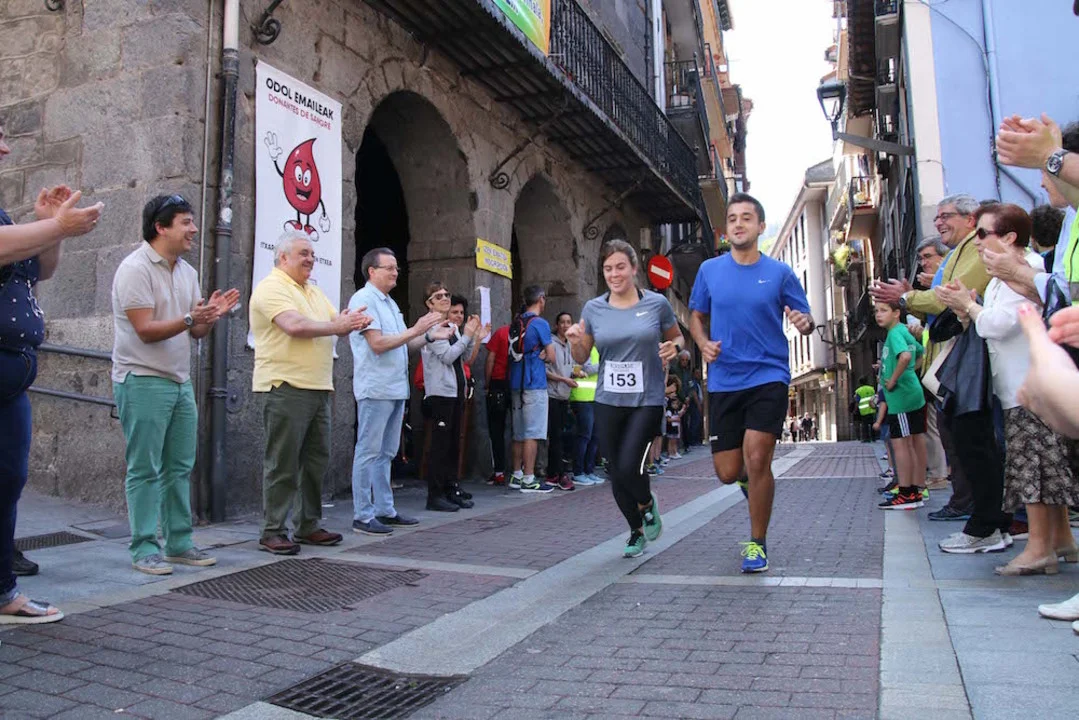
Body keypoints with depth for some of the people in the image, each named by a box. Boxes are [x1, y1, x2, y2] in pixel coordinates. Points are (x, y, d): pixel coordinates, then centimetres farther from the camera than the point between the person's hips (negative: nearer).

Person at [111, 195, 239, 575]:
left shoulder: (187, 272, 13)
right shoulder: (136, 269, -10)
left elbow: (197, 332, 13)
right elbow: (146, 330, -17)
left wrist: (212, 315, -6)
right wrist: (190, 318, -27)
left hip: (180, 381, 8)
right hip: (143, 381, -8)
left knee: (179, 467, 10)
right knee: (145, 469, -2)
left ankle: (178, 542, 18)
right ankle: (144, 549, 6)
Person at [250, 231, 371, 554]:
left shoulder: (314, 292, 20)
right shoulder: (272, 288, -7)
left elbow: (337, 325, 16)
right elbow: (295, 325, -22)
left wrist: (349, 322, -8)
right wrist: (338, 325, -11)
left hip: (318, 388, 9)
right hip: (285, 387, -9)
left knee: (316, 459, 12)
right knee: (283, 463, -4)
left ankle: (308, 526, 21)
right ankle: (272, 532, 5)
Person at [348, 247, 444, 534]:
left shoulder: (390, 303, 19)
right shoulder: (363, 299, -9)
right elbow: (378, 344, -18)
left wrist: (429, 336, 7)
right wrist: (415, 330, -15)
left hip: (396, 389, 9)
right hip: (375, 389, -9)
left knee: (386, 453, 13)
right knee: (368, 453, -3)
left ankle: (384, 510, 21)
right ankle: (363, 516, 3)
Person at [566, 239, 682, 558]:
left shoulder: (657, 303, -2)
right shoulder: (593, 309, 3)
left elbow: (677, 337, 13)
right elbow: (582, 358, 9)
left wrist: (673, 348, -9)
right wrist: (575, 341, -13)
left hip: (647, 400, -3)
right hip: (608, 402, 3)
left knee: (628, 466, -15)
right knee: (616, 472, 8)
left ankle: (647, 503, 21)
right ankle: (637, 532, 32)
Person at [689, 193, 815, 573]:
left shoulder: (780, 273, 1)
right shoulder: (709, 270, 6)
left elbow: (803, 319, 5)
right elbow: (697, 317, 15)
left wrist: (805, 323, -19)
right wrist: (703, 343, -5)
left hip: (768, 376, -2)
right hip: (723, 381, 2)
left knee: (756, 457, -15)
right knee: (728, 471, 3)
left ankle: (757, 544, 6)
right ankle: (753, 478, 43)